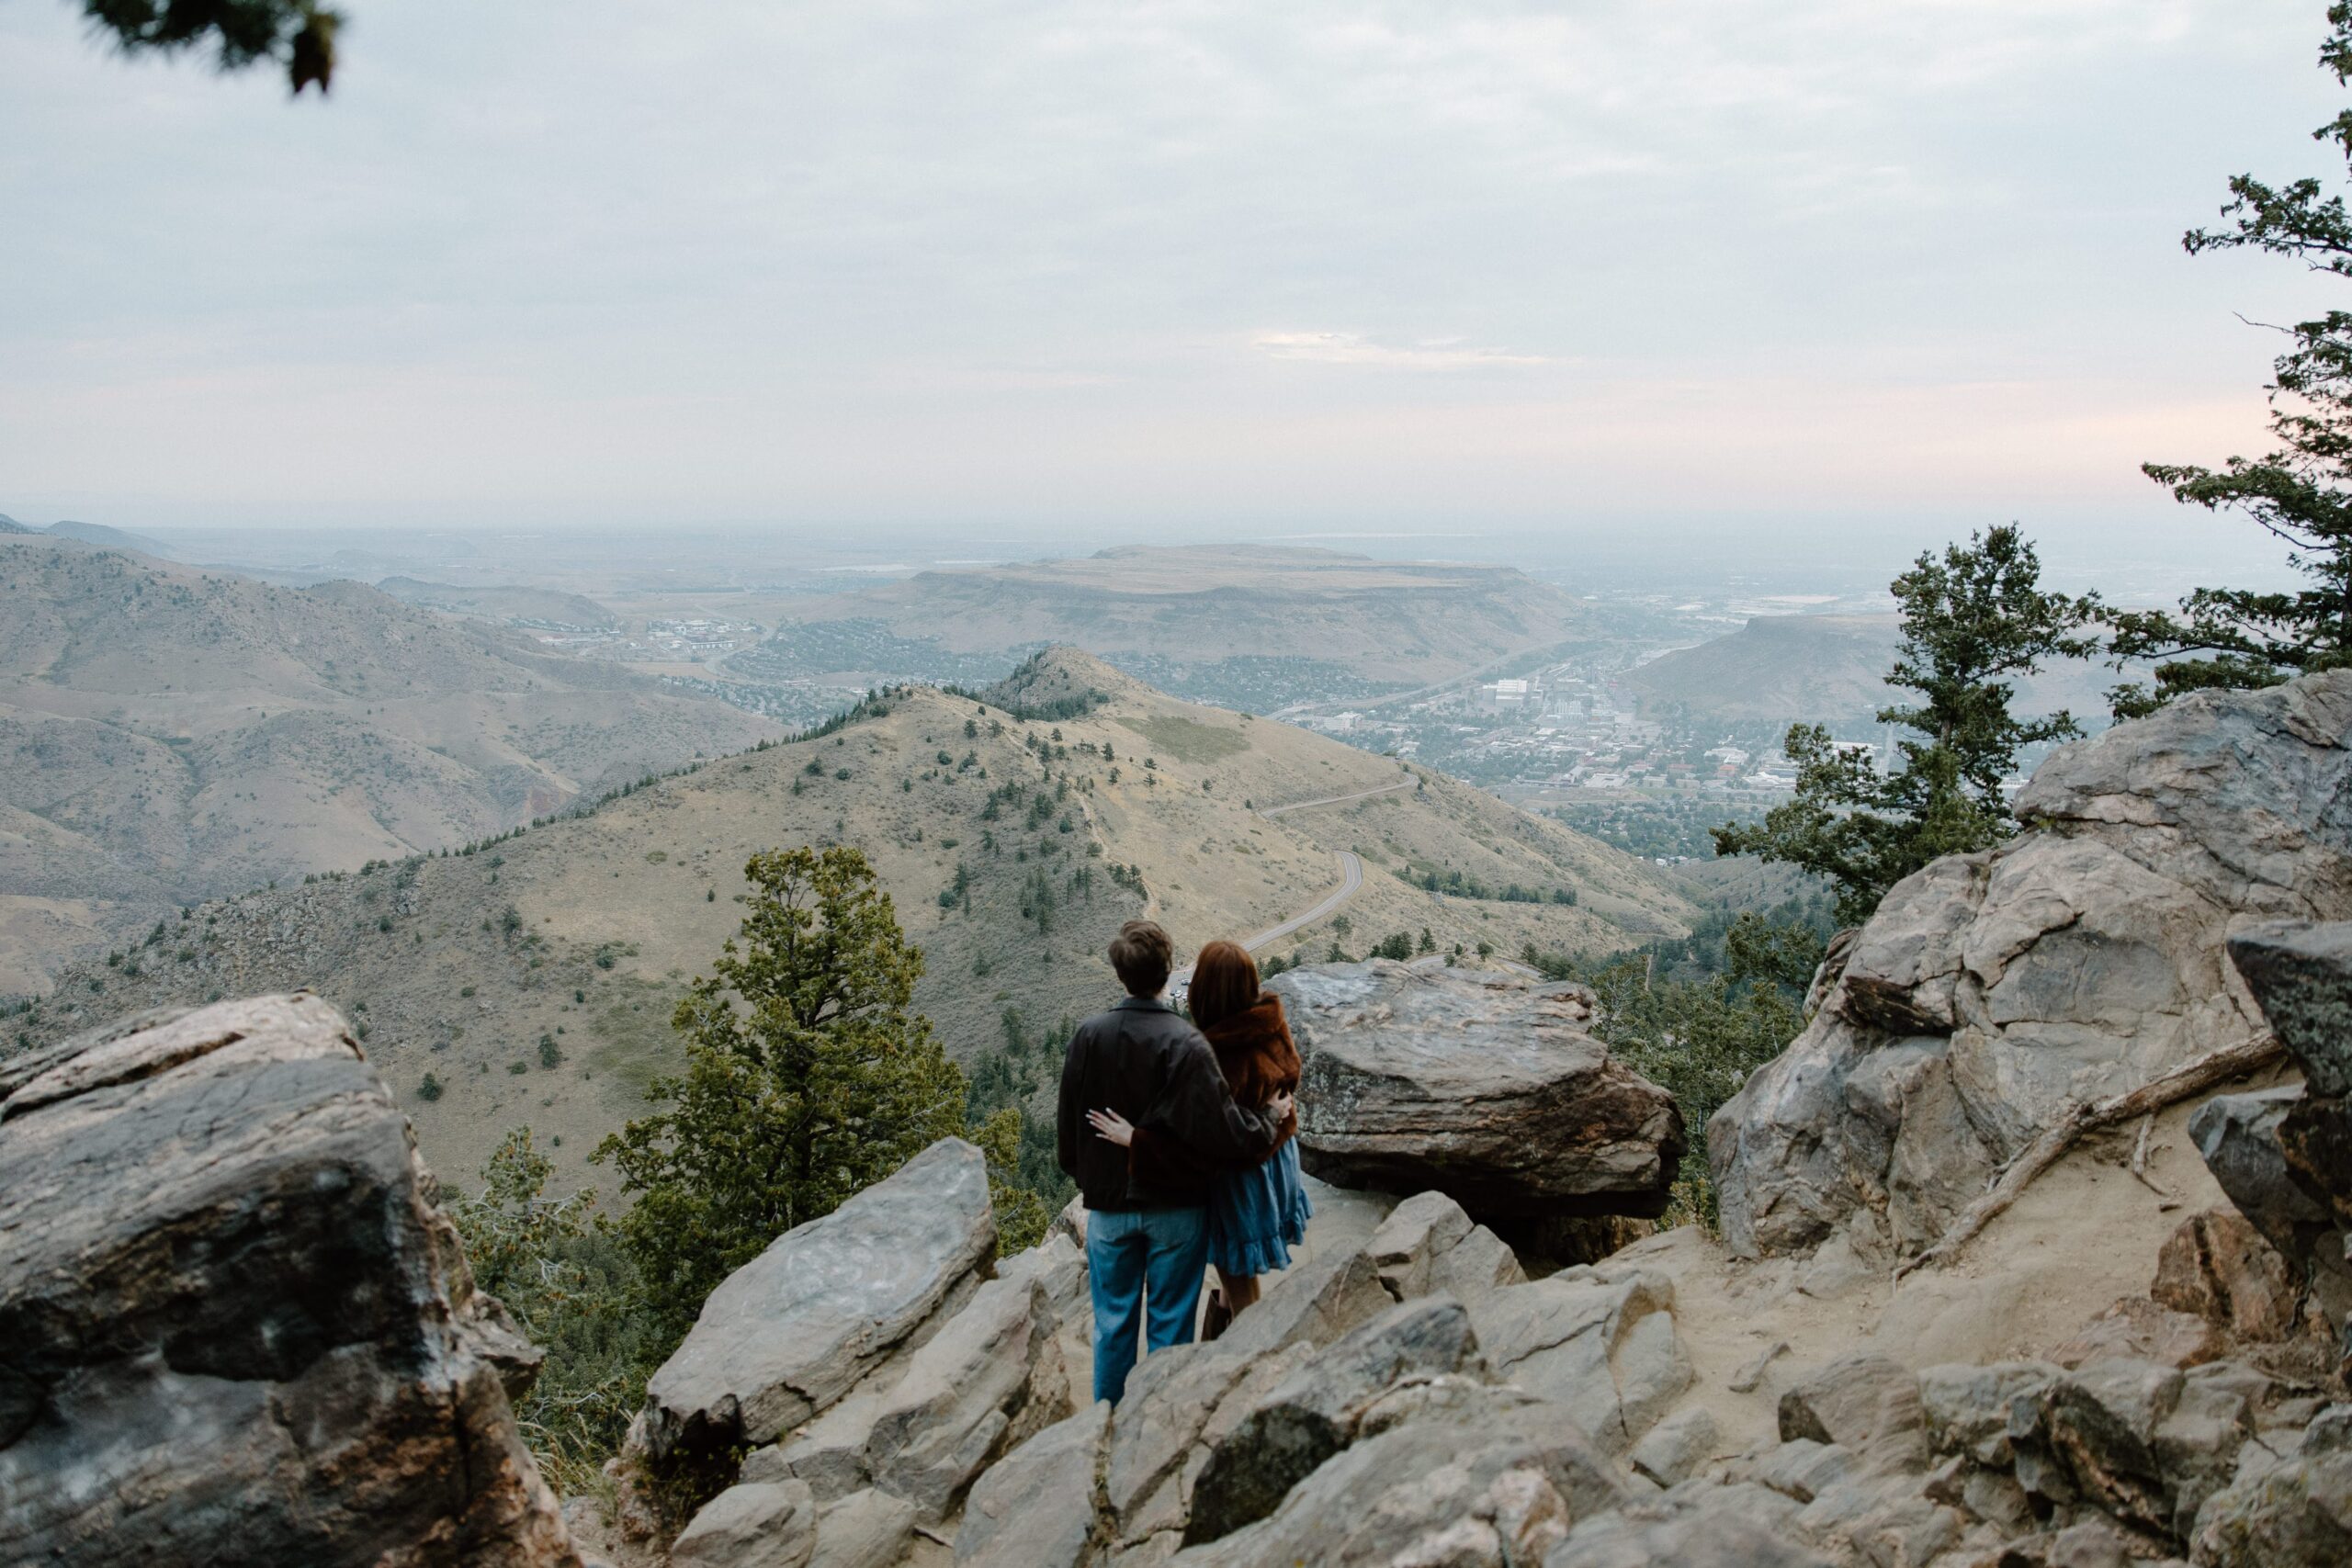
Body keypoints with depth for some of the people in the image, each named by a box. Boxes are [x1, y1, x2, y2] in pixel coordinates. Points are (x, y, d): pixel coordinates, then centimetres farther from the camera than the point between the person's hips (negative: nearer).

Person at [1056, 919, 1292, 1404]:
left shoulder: (1088, 1037, -8)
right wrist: (1272, 1118, -3)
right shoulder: (1185, 1044, -20)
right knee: (1170, 1326, 11)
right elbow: (1226, 1133, -22)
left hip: (1108, 1205, 3)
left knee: (1113, 1324, 15)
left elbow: (1067, 1128, 2)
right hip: (1175, 1208, -3)